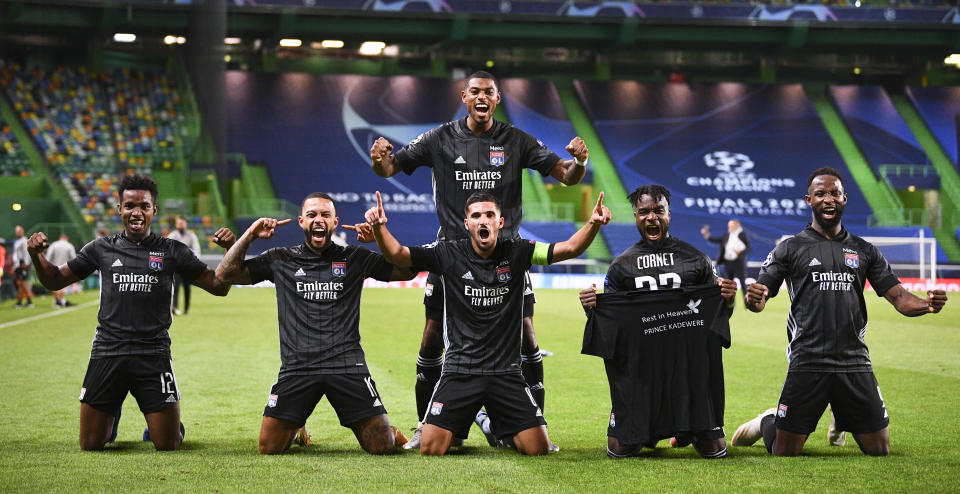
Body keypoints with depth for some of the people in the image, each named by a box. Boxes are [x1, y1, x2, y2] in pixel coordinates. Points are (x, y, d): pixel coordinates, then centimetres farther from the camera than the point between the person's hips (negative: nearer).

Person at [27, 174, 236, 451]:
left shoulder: (171, 252, 6)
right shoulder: (102, 249, 9)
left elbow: (219, 287, 7)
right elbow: (55, 281, 16)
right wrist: (36, 255, -3)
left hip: (153, 354, -1)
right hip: (107, 353, 1)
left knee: (168, 444, -6)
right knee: (90, 444, 2)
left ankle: (163, 420, 31)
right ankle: (112, 417, 37)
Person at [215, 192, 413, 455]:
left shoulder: (355, 259, 10)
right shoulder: (281, 260, 11)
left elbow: (408, 271, 4)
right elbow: (225, 275, 10)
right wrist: (250, 235, 2)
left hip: (347, 364, -1)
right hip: (298, 366, 1)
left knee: (383, 447, -8)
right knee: (269, 447, -6)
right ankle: (296, 430, 30)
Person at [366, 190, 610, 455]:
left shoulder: (516, 252, 0)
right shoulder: (449, 254, -2)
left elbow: (570, 248, -4)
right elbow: (396, 254, -5)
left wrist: (594, 223, -23)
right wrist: (379, 227, -24)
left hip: (506, 371, 1)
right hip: (460, 370, -1)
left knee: (539, 448, -6)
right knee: (430, 448, -13)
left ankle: (498, 428, 29)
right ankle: (458, 430, 25)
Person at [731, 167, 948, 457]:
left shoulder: (864, 251, 14)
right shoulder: (791, 249, 5)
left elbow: (899, 298, 8)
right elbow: (760, 300, 0)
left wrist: (927, 304, -14)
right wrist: (754, 300, -26)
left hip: (855, 363, 3)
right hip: (807, 364, -3)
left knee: (879, 450, 6)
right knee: (785, 452, -3)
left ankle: (842, 419, 37)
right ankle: (767, 423, 32)